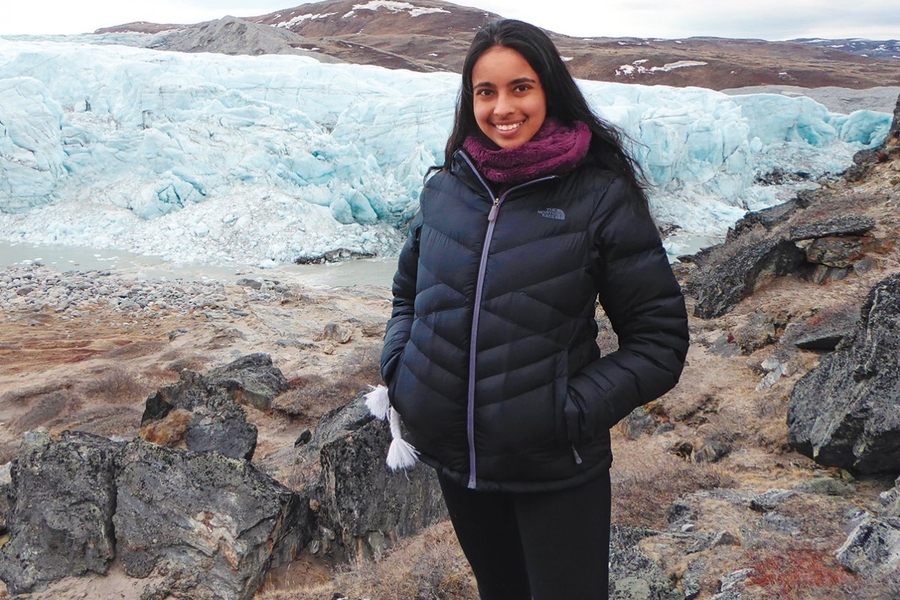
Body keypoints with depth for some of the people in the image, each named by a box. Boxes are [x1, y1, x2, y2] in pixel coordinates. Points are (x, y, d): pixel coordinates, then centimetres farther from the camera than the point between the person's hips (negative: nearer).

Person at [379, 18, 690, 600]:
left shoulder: (601, 196, -12)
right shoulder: (445, 188, 1)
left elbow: (661, 336, -9)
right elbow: (409, 294, 16)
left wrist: (576, 411, -18)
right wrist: (399, 369, 0)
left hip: (555, 471, -4)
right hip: (454, 461, 5)